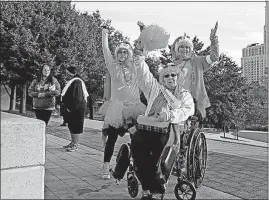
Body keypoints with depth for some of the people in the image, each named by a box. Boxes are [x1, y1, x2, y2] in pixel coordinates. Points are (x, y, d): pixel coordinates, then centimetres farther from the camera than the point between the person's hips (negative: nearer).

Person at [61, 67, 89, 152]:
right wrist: (68, 107, 14)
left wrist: (71, 108, -19)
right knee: (71, 126, 16)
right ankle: (73, 143, 26)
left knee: (75, 127, -4)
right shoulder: (72, 82, 15)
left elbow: (78, 98, -24)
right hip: (72, 109, 11)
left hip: (77, 109, -11)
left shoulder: (76, 83, -18)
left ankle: (75, 145, 3)